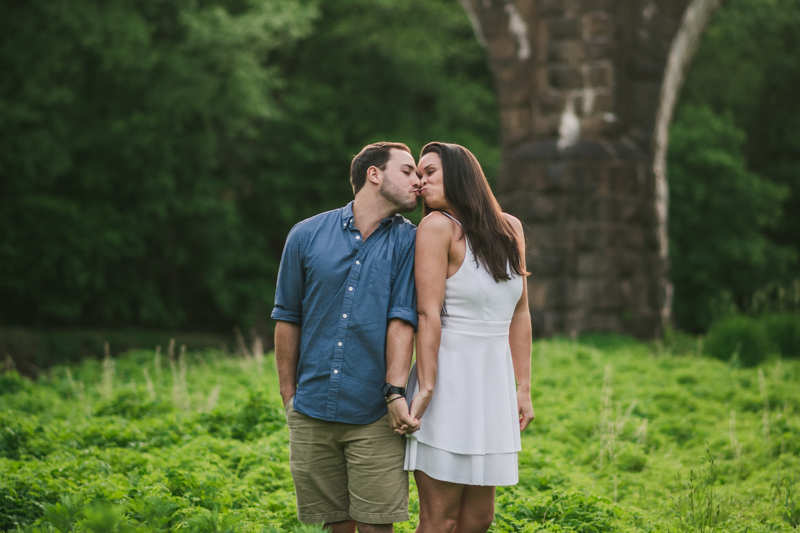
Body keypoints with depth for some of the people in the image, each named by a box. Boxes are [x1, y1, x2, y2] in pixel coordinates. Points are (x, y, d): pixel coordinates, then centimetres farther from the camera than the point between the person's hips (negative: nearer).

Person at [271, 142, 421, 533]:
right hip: (312, 411, 1)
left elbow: (402, 321, -7)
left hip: (374, 414, -1)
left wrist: (395, 392, -17)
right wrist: (289, 396, 8)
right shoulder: (307, 235, 4)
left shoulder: (407, 242, 2)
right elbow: (287, 320, 9)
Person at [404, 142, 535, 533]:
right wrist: (426, 388, -18)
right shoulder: (438, 226, -6)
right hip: (450, 380, -6)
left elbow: (519, 313, 13)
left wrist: (524, 388, 11)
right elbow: (428, 314, -12)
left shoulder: (510, 229, 11)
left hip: (493, 383, 6)